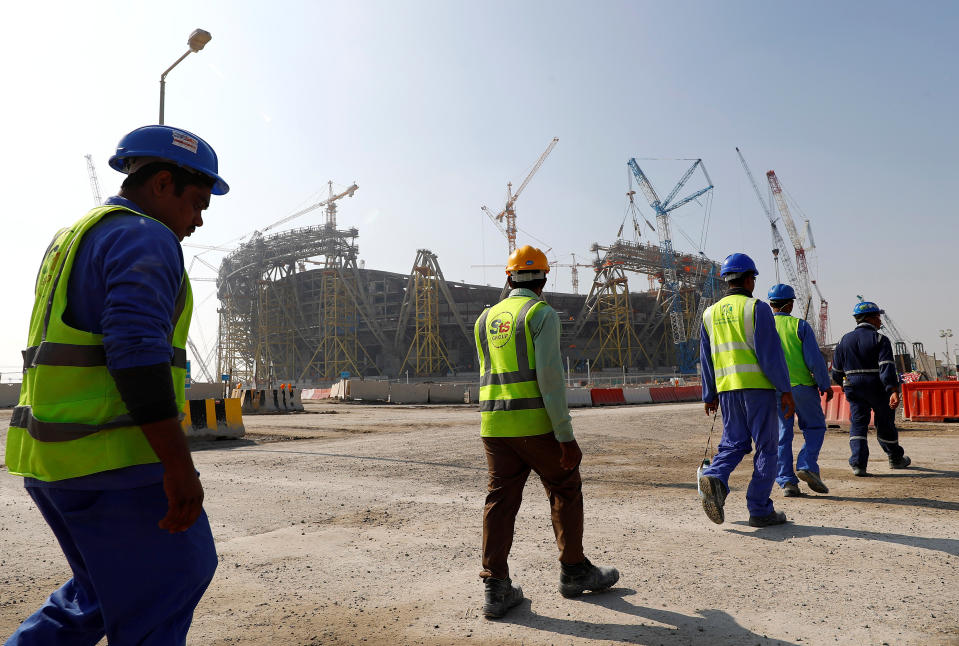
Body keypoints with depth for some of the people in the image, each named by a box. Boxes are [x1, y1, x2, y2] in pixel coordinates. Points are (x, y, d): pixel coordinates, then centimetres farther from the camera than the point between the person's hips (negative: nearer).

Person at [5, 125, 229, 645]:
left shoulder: (73, 237, 19)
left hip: (50, 455, 10)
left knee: (107, 588, 23)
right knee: (161, 594, 6)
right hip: (115, 461, -10)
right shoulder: (146, 238, -12)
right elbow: (137, 350, -25)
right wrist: (179, 465, -25)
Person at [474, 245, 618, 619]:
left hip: (493, 425, 5)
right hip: (536, 423, -5)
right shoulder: (542, 314, -7)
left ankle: (496, 589, 6)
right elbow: (550, 377, -16)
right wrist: (566, 436, -14)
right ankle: (575, 571, 24)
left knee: (501, 500, 7)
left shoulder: (485, 319, 13)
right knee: (565, 491, 13)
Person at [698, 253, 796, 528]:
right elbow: (771, 352, -9)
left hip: (727, 389, 5)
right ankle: (759, 510, 6)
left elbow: (706, 359, 15)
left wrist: (709, 396, 21)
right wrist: (785, 390, -6)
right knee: (765, 447, 4)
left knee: (733, 443, 13)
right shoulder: (756, 308, -3)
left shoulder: (710, 313, 12)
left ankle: (714, 477, -15)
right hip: (757, 386, -5)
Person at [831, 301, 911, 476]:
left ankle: (858, 463, -13)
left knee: (858, 424, 2)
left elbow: (836, 372, 10)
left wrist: (845, 385, 27)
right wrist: (894, 392, -26)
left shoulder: (844, 340, 7)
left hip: (854, 389, 3)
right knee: (885, 423, 14)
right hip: (878, 389, -2)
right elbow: (887, 368, -21)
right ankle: (895, 459, 34)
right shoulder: (880, 339, -7)